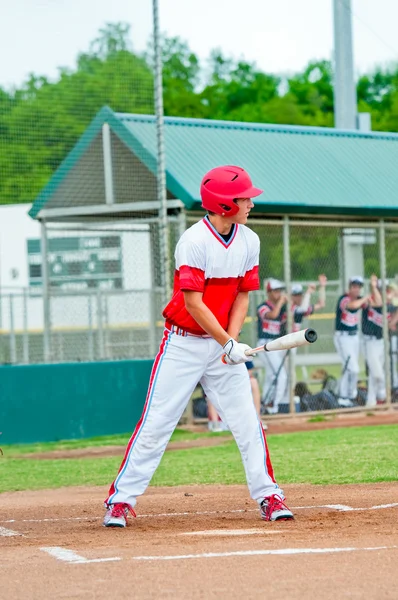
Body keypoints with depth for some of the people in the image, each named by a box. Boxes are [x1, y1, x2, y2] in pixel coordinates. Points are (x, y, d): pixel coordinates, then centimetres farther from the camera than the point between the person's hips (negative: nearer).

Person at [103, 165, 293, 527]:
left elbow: (242, 295, 6)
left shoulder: (249, 241, 2)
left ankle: (268, 496, 9)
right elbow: (193, 302, -20)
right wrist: (228, 344, -21)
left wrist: (232, 340, -9)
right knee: (156, 424, -5)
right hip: (184, 344, -5)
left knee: (248, 423, 1)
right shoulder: (193, 242, -18)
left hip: (223, 343, 5)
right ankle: (121, 499, 1)